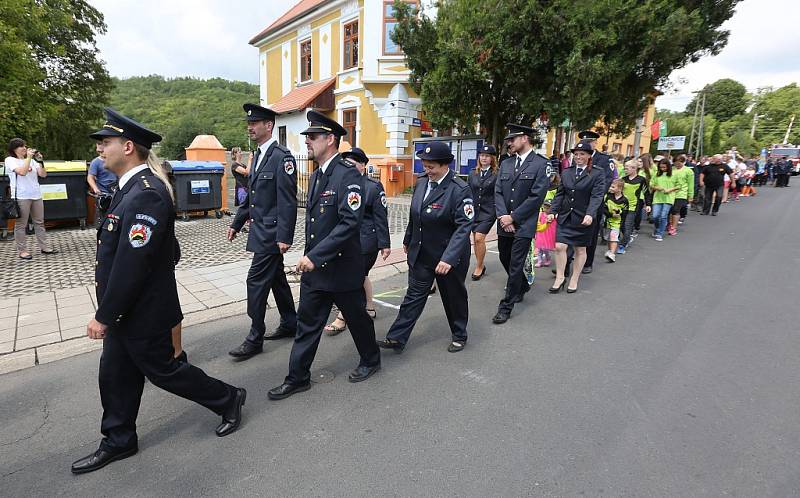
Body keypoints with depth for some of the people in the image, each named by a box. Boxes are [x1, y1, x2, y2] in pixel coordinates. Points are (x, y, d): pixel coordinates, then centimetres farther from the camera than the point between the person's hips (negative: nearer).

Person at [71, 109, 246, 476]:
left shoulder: (146, 194, -26)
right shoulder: (135, 185, 6)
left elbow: (132, 264, -27)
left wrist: (104, 316, -18)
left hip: (142, 313, -9)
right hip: (126, 309, 9)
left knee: (162, 370, 8)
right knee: (115, 375, 19)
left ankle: (227, 399, 27)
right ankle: (118, 441, 37)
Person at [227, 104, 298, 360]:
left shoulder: (282, 156, -14)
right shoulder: (258, 155, 14)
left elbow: (288, 201, -19)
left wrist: (284, 236, -22)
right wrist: (237, 223, 20)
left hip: (271, 233, -9)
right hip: (260, 230, 9)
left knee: (256, 281, -6)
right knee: (276, 278, 16)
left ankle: (255, 339, 6)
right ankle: (290, 324, 29)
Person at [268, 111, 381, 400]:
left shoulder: (348, 174, -17)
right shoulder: (316, 175, 11)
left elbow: (350, 222, -25)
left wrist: (316, 255, -26)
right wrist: (309, 257, 17)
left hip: (342, 268, -7)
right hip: (313, 267, 8)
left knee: (356, 317, 13)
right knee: (307, 323, 12)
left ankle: (370, 360, 37)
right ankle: (298, 378, 25)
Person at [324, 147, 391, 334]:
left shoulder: (374, 187, -8)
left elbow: (381, 218, -8)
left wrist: (384, 244, -9)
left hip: (364, 241, -7)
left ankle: (341, 319, 4)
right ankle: (370, 309, 34)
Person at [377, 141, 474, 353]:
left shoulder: (460, 190, -20)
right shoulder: (421, 182, 1)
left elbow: (464, 226, -24)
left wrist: (448, 258, -32)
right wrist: (408, 240, 21)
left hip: (449, 256, -5)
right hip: (421, 253, 5)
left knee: (454, 297, 13)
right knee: (414, 295, 10)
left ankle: (459, 335, 35)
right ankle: (397, 338, 15)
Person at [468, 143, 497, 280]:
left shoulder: (497, 174, -4)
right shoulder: (473, 174, 10)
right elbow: (469, 193, 13)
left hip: (488, 211, -5)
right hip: (474, 210, 5)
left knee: (479, 238, -14)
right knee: (476, 239, 11)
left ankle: (479, 267, 3)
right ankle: (480, 265, 27)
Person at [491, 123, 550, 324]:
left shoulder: (541, 164, -7)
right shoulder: (505, 164, 10)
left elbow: (536, 197, -13)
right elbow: (498, 192, 6)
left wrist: (513, 217, -13)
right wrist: (502, 216, -9)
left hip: (523, 225, -6)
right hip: (504, 223, 6)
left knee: (515, 266, -3)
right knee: (505, 260, 17)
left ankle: (506, 306, 8)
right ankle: (522, 286, 43)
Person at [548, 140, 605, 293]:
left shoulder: (597, 174, -5)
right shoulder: (566, 172, 7)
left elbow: (597, 196, -14)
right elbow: (560, 194, 9)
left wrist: (589, 214, -28)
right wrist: (553, 211, 0)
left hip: (583, 218, -3)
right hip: (565, 217, 3)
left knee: (580, 250, 10)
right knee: (559, 247, -4)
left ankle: (574, 280, 24)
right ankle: (560, 278, 12)